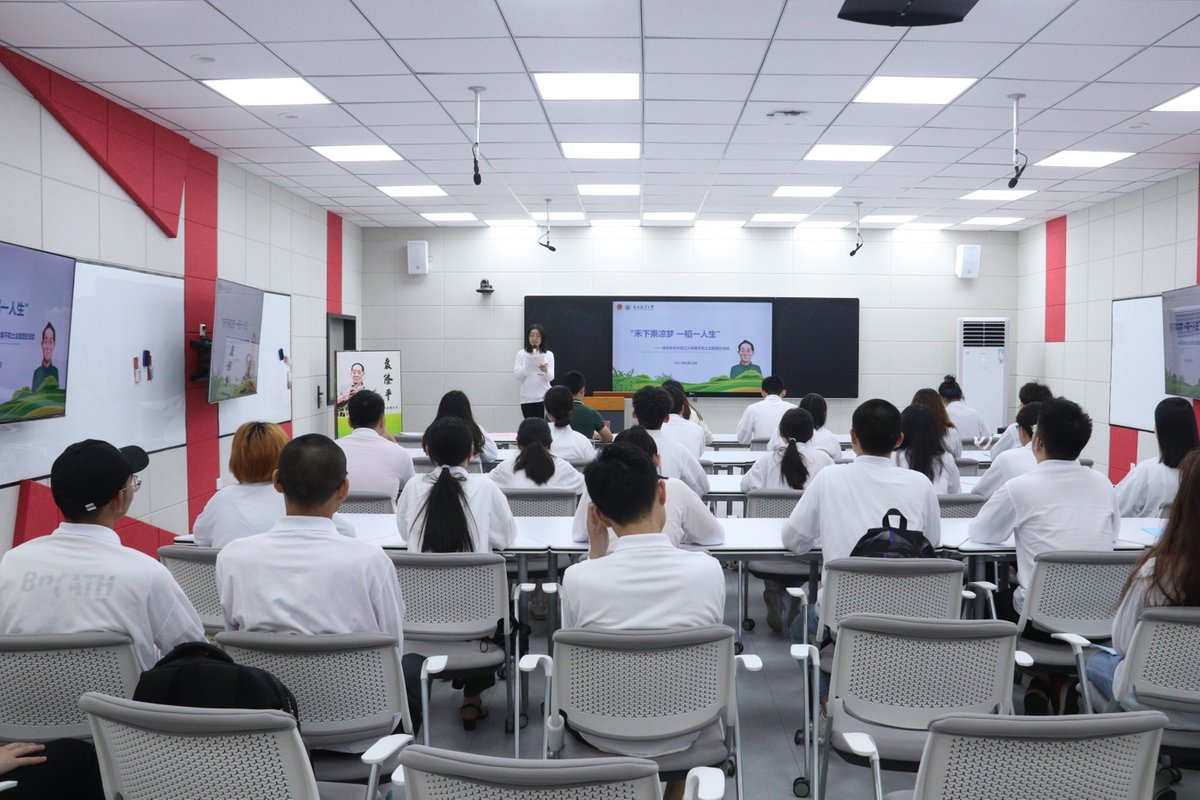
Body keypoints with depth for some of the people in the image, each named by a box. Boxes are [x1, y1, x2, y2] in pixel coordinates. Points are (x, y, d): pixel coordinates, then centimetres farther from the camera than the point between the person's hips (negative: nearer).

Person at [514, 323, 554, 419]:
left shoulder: (549, 354, 4)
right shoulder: (521, 354, 4)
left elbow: (551, 377, -3)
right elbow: (517, 375, -3)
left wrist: (546, 370, -24)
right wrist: (528, 365, -17)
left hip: (544, 397, 0)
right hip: (527, 398, 0)